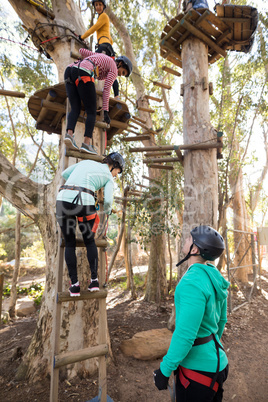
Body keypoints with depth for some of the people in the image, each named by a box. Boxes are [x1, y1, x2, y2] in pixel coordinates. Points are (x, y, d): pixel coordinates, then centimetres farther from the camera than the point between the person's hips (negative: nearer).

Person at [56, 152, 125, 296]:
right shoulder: (109, 178, 13)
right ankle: (94, 280, 17)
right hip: (84, 203, -3)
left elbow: (65, 174, 33)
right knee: (89, 241, 21)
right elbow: (108, 200, -2)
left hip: (63, 199, 3)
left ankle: (75, 285, 15)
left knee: (69, 245, 16)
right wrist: (107, 209, 21)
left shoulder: (86, 162, 27)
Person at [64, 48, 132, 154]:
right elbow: (106, 90, -2)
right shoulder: (114, 70, 11)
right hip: (82, 74, -8)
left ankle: (69, 134, -24)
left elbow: (81, 50, 37)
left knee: (75, 109, 1)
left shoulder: (101, 56, 34)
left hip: (69, 72, 8)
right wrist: (106, 112, -5)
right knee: (91, 112, -4)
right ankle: (87, 143, -19)